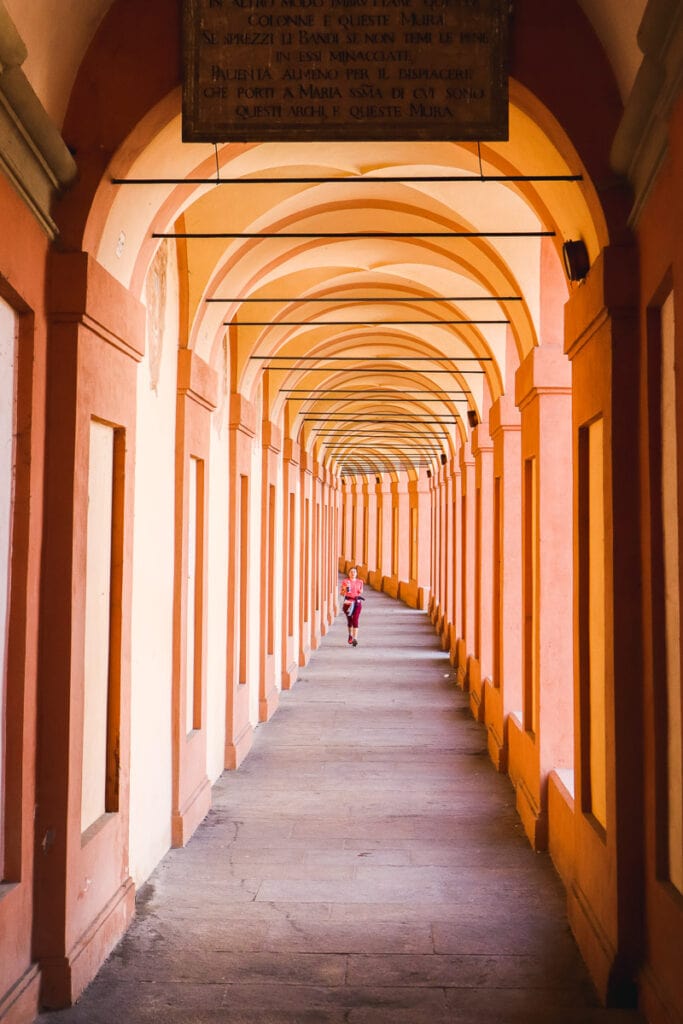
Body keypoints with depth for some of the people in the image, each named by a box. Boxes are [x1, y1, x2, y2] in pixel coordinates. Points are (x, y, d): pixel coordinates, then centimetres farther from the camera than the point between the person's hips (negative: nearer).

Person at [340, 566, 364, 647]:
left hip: (357, 603, 0)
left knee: (355, 620, -13)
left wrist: (360, 595, -3)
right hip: (348, 603, 0)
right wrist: (345, 589, -16)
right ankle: (350, 635, 38)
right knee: (349, 620, 11)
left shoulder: (360, 582, 7)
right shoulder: (345, 582, 0)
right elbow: (342, 594, 3)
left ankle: (355, 639, -17)